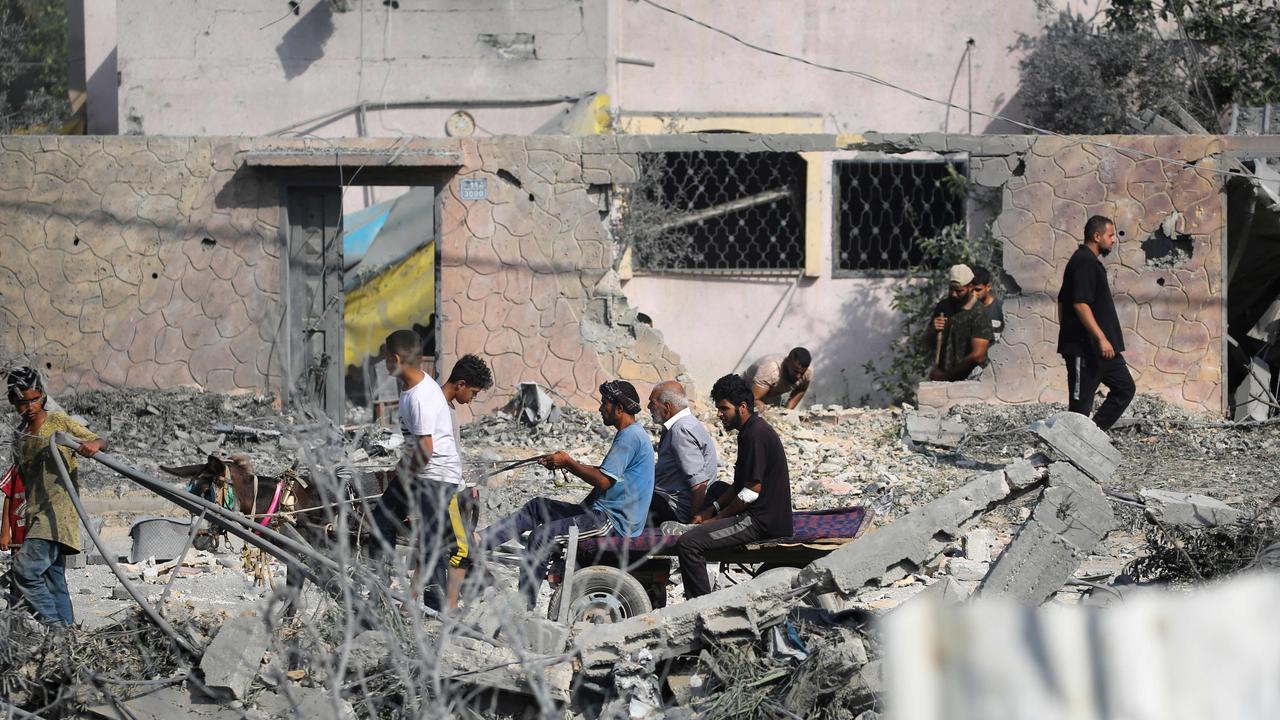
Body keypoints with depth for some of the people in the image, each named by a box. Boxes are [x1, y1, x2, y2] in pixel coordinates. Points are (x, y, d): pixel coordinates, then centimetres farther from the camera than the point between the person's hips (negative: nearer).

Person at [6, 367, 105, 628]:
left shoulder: (59, 422, 0)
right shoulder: (19, 436, 16)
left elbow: (98, 441, 3)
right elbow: (19, 480, 19)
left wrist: (94, 444, -23)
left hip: (59, 508, -7)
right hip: (36, 515, 7)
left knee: (26, 567, -20)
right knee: (53, 575, 6)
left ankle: (51, 620, -15)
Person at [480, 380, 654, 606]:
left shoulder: (630, 437, -16)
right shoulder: (630, 434, 18)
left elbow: (603, 481, -21)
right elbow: (606, 472, 23)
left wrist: (569, 464, -9)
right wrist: (566, 463, 13)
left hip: (614, 522, -11)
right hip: (604, 513, 11)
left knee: (542, 535, -21)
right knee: (537, 506, 10)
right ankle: (479, 541, 4)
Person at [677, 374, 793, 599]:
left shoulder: (756, 435, -17)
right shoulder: (750, 431, 16)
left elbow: (751, 492, -19)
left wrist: (717, 517, -9)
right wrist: (711, 510, 11)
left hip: (761, 521, -11)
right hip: (758, 515, 11)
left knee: (689, 543, -20)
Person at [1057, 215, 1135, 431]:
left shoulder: (1089, 261, 18)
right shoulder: (1084, 262, -15)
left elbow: (1062, 302, 23)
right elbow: (1080, 304, -24)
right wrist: (1101, 338, -26)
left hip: (1099, 348, 11)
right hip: (1084, 348, -11)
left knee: (1124, 388, 11)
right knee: (1081, 403, -6)